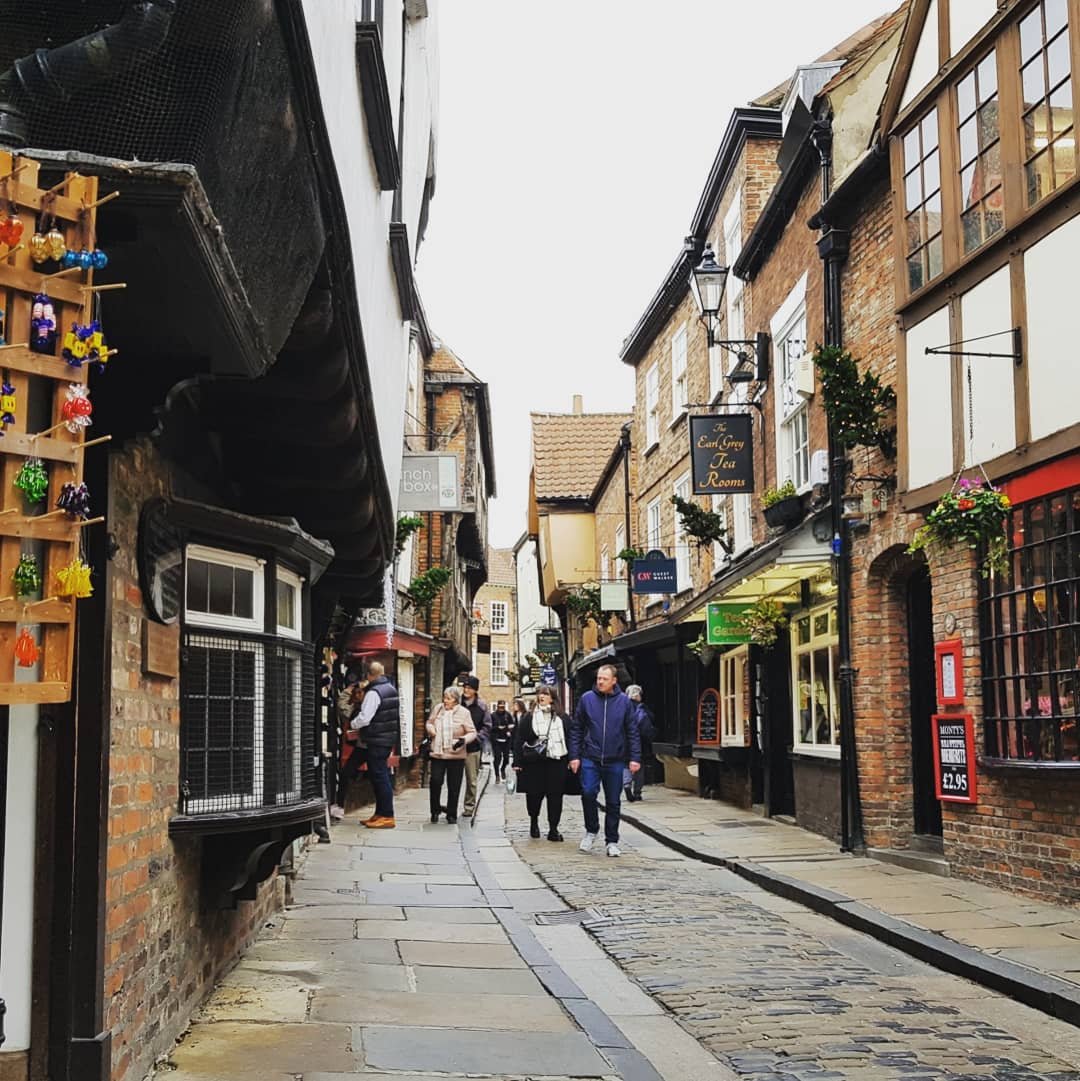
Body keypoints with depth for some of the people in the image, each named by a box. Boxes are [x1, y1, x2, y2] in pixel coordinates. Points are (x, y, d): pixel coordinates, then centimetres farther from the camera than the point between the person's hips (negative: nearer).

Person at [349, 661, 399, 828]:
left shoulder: (374, 692, -18)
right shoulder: (391, 689, 11)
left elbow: (364, 718, -22)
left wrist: (353, 724, -3)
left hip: (377, 739, -9)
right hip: (390, 737, 9)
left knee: (379, 776, -5)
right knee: (380, 775, 16)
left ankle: (387, 816, -5)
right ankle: (380, 813, 21)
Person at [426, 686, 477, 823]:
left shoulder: (463, 713, -7)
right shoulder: (438, 709, 4)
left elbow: (472, 733, -3)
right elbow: (430, 722, 21)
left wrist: (464, 740, -23)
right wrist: (431, 729, -1)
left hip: (456, 755, -2)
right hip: (437, 753, 2)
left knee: (454, 786, 4)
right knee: (435, 781, -7)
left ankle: (451, 814, 17)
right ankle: (435, 810, 13)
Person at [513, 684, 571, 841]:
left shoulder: (563, 718, 7)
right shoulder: (529, 718, 6)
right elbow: (519, 740, 4)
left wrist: (572, 760, 0)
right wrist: (517, 762, -3)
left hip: (557, 763, 0)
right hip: (534, 763, 0)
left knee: (555, 796, -1)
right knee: (534, 794, 4)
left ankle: (553, 829, 7)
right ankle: (534, 822, 30)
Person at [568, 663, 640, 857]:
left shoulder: (624, 701, 2)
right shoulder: (587, 699, 1)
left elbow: (633, 732, 4)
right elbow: (576, 729, 5)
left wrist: (635, 758, -2)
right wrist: (574, 755, 0)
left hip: (615, 761, 0)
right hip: (590, 759, 0)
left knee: (613, 803, 6)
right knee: (588, 793, -15)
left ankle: (612, 841, 17)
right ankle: (591, 831, 8)